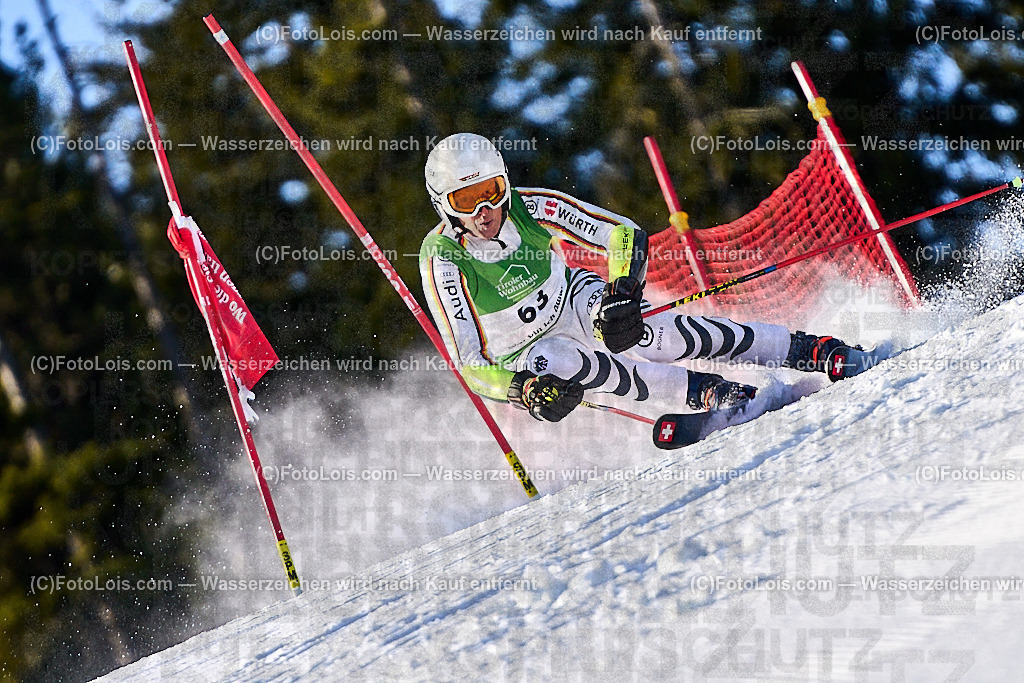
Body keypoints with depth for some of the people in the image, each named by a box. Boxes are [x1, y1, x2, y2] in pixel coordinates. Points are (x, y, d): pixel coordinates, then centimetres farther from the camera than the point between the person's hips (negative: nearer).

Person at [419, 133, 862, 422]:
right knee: (549, 360, -36)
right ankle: (705, 393, -28)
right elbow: (468, 361, -25)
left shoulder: (530, 206, -19)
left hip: (573, 302, 2)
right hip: (518, 358, -2)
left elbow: (626, 234, -14)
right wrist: (523, 390, -42)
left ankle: (806, 349, -19)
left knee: (653, 334, -25)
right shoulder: (442, 259, -25)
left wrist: (622, 292, -33)